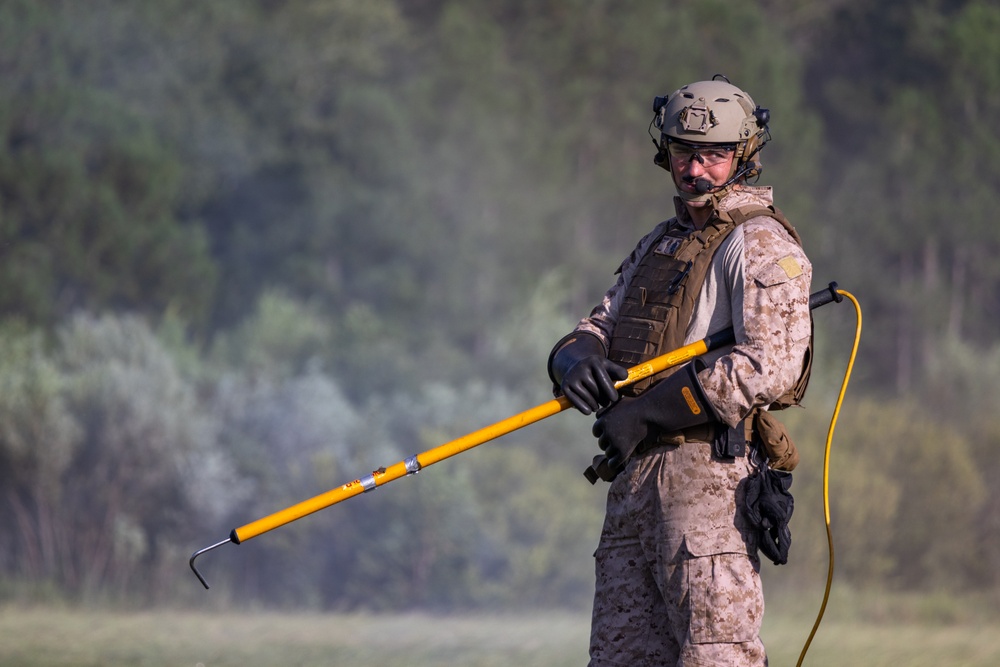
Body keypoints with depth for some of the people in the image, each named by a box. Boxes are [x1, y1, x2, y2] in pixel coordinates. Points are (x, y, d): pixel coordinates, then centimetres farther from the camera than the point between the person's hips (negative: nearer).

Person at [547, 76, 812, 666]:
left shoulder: (760, 244, -5)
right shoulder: (658, 246, 23)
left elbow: (770, 367, -17)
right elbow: (597, 328, 21)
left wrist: (645, 414, -16)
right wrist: (576, 359, -7)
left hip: (708, 478, -9)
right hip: (635, 481, 9)